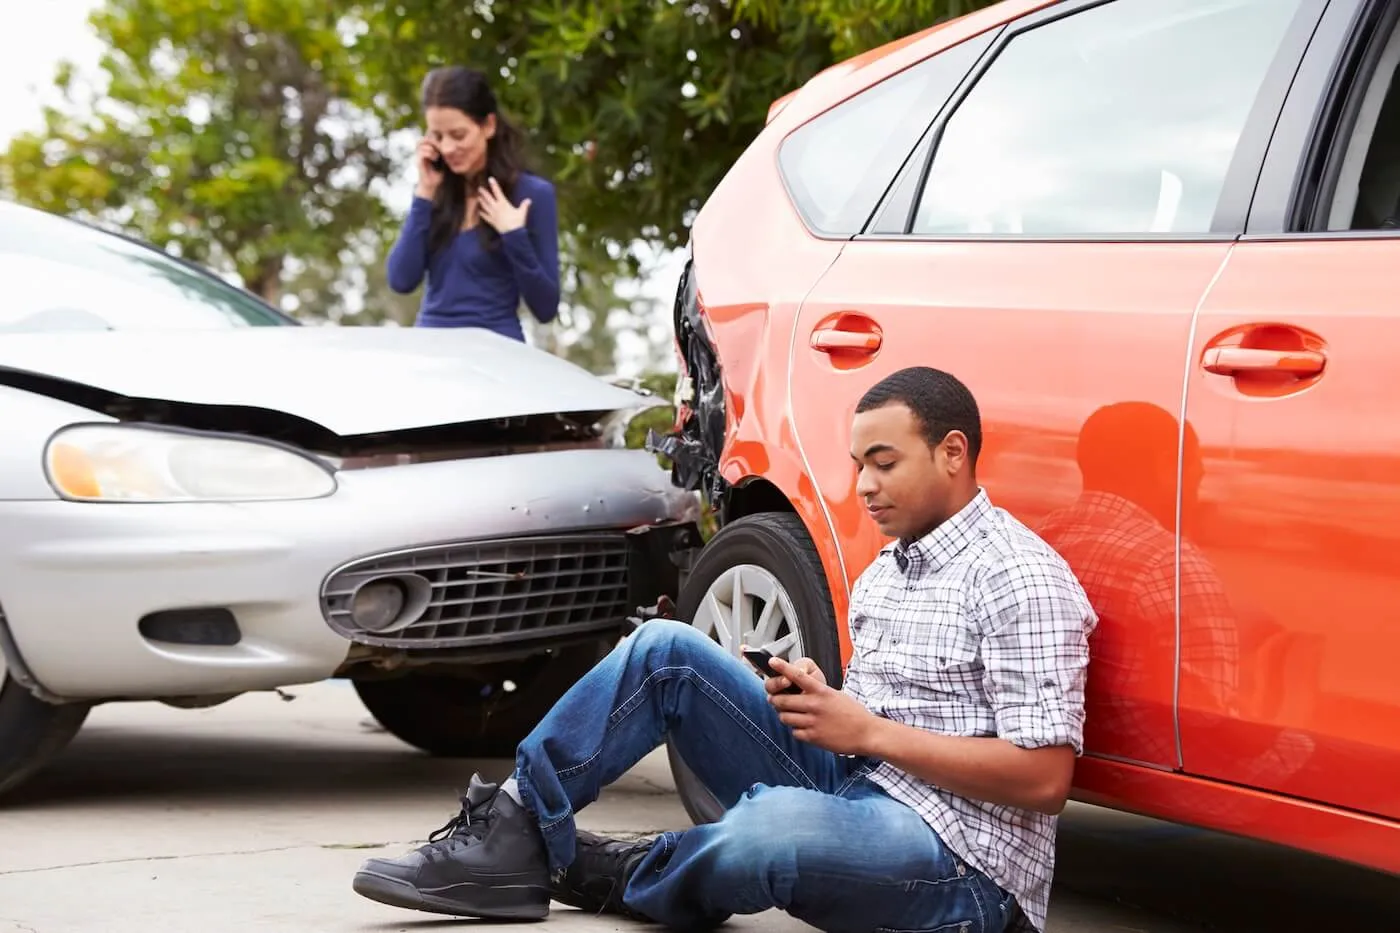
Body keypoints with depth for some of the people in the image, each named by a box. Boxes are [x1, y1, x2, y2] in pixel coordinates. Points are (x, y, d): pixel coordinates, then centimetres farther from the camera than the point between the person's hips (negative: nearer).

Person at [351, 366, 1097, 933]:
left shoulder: (1020, 579, -11)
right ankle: (513, 834, -7)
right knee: (666, 650, -2)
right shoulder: (883, 573, 17)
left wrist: (868, 731, -16)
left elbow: (1044, 778, -18)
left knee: (776, 824, -40)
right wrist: (820, 704, -1)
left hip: (961, 864, -8)